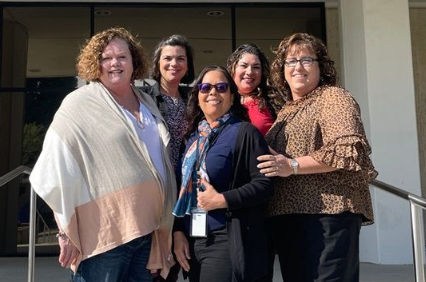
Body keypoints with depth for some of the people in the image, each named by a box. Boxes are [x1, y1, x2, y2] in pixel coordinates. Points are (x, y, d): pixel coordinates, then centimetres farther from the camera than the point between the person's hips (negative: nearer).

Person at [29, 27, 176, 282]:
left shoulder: (147, 103, 11)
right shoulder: (79, 105, -7)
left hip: (147, 228, 6)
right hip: (103, 233, -6)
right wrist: (67, 231, -12)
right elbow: (57, 173, -10)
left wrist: (163, 224, 15)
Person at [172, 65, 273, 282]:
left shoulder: (244, 132, -6)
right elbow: (184, 188, 14)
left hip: (228, 242, -6)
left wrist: (222, 199, -18)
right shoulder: (193, 136, 12)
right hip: (193, 241, 6)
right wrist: (178, 231, 6)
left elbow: (264, 184, -12)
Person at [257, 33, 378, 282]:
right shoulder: (286, 110, 21)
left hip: (328, 213, -8)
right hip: (287, 216, 8)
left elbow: (349, 149, -18)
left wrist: (293, 166, -18)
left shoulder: (334, 97, -2)